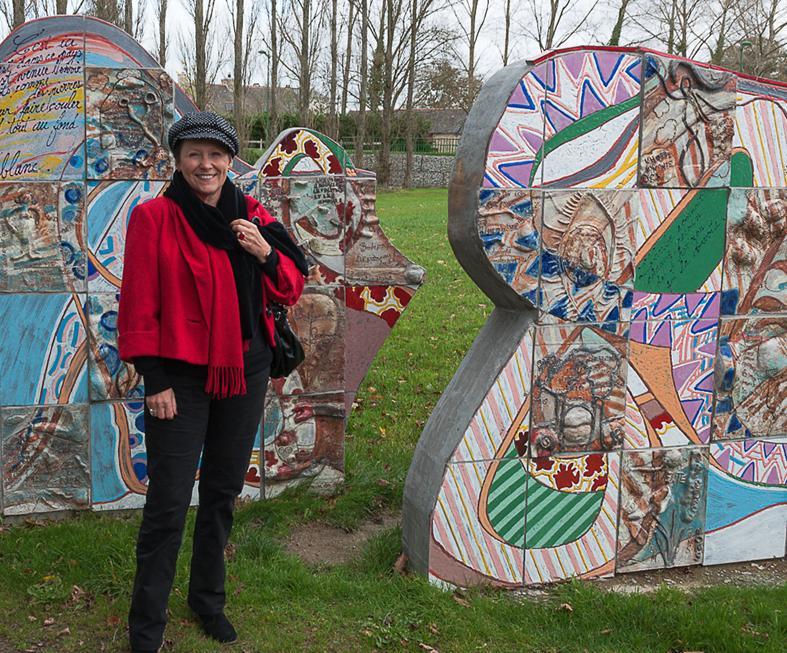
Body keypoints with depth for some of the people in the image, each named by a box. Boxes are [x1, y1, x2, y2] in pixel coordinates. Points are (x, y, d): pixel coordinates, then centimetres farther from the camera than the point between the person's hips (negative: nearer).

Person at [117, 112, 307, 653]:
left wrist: (265, 252, -14)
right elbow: (139, 304, -9)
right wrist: (154, 379, -12)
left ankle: (208, 598, 35)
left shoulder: (250, 215, 5)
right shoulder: (154, 218, -8)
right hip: (181, 377, -4)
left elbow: (291, 290, 6)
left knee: (223, 492, 16)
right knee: (169, 503, -2)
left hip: (245, 371, 5)